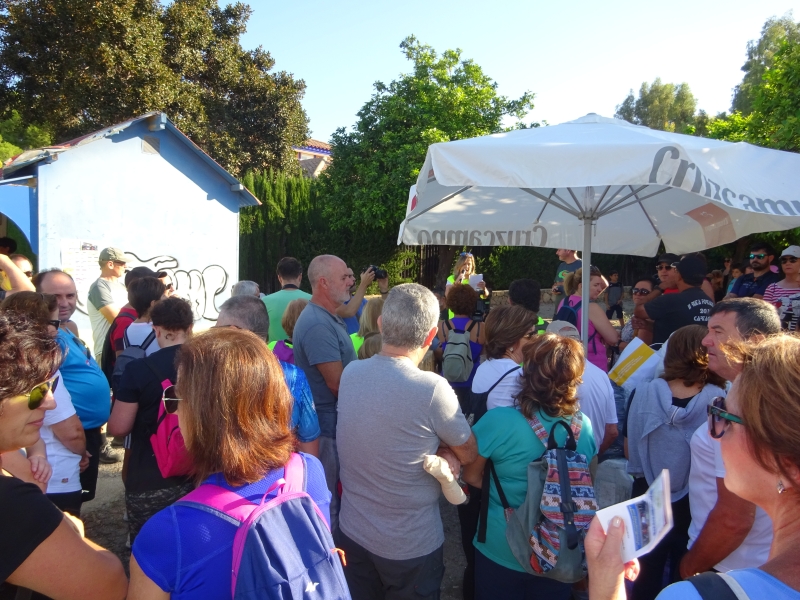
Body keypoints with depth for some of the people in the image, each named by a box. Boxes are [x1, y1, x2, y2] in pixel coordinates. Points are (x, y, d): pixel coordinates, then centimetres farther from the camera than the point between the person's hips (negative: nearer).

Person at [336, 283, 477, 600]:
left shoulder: (350, 373, -10)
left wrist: (440, 451, -9)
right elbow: (468, 454, -11)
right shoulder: (432, 389, -28)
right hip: (410, 546, -4)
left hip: (351, 533, 4)